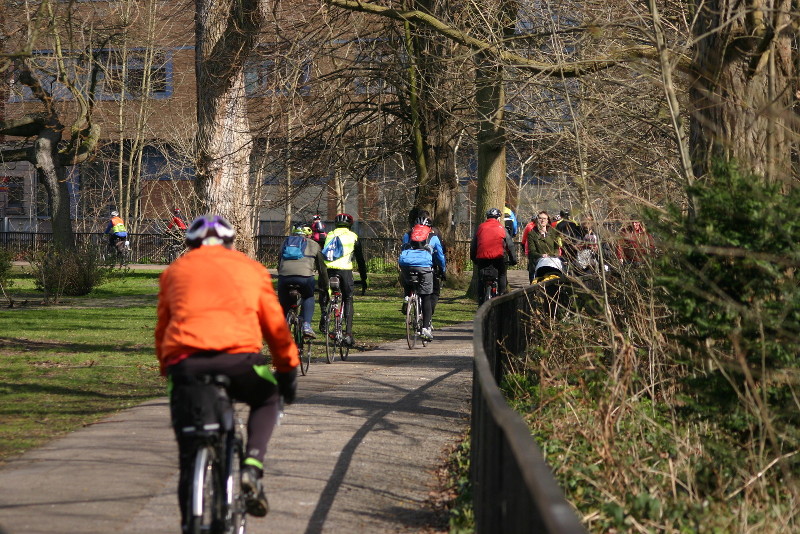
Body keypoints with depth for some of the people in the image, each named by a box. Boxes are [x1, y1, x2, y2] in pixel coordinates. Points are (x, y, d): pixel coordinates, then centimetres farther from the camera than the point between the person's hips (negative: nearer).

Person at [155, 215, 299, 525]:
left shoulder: (175, 271, 26)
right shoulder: (250, 268, 24)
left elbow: (162, 329, 25)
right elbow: (275, 325, 25)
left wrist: (167, 371, 35)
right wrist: (288, 369, 35)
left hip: (185, 362, 1)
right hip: (239, 357, -1)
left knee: (189, 458, 11)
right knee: (267, 398, 31)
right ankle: (252, 468, 9)